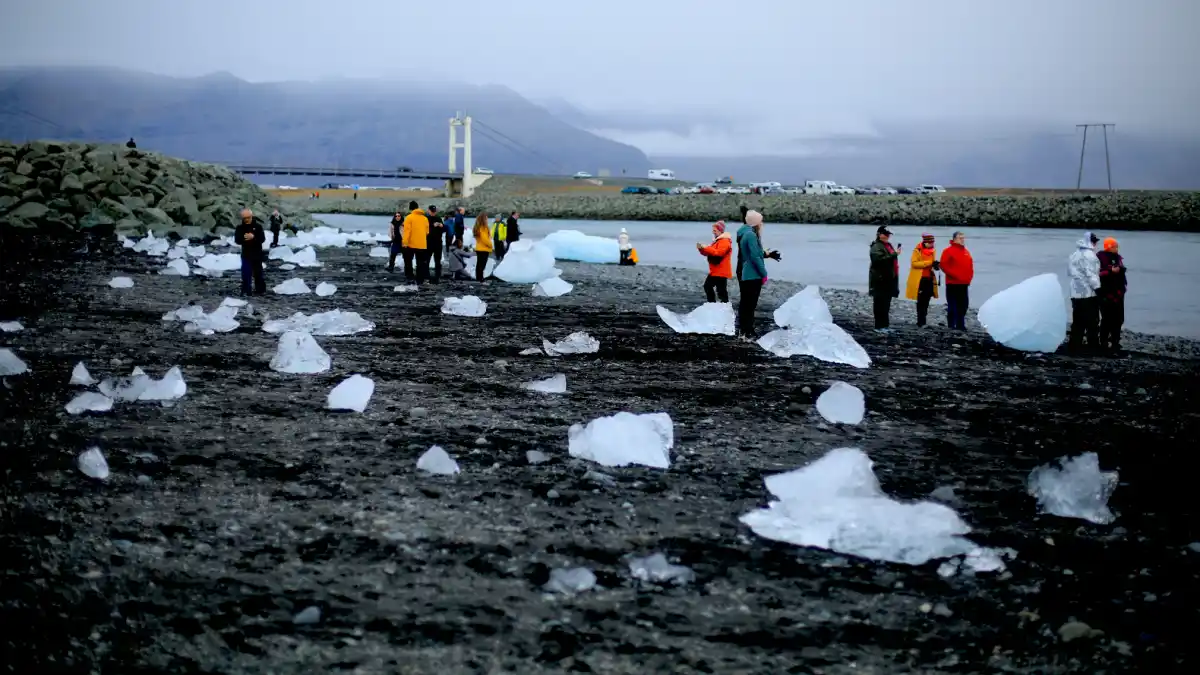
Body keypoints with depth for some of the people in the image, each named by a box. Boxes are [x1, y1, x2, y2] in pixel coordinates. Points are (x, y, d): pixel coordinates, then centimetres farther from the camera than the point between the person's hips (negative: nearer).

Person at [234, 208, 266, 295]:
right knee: (245, 273, -3)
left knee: (258, 273, 10)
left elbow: (263, 239, -11)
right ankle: (245, 291, 3)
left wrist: (253, 237, -28)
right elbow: (237, 240, -8)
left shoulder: (258, 226, -6)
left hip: (257, 254, -1)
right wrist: (244, 238, -28)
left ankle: (260, 289, 23)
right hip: (246, 254, 1)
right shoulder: (240, 227, -2)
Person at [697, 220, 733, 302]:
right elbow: (708, 252, 22)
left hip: (721, 272, -11)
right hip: (714, 271, 11)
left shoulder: (725, 241, -15)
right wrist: (701, 249, 1)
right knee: (708, 286, 18)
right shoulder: (717, 240, 19)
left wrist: (706, 248, -23)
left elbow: (718, 253, -27)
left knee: (721, 291, -11)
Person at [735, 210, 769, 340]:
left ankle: (742, 330, 24)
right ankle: (748, 333, -4)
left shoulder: (744, 234, 13)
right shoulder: (751, 235, -17)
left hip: (744, 275, 10)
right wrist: (764, 273, -15)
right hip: (753, 276, -10)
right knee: (750, 305, -6)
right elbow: (755, 257, -20)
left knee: (744, 304, 16)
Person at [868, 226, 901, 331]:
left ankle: (885, 324, 19)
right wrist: (894, 254, -28)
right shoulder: (876, 247, -11)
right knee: (880, 303, -7)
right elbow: (880, 259, -27)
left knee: (886, 303, 13)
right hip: (880, 279, -9)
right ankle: (880, 326, -5)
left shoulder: (888, 245, 19)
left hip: (889, 279, 9)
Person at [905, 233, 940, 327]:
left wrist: (935, 264, -1)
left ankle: (922, 321, 17)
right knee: (921, 301, -5)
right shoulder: (918, 250, -9)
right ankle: (921, 322, -3)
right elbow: (914, 263, -19)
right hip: (920, 279, -7)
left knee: (926, 301, 9)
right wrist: (930, 263, -24)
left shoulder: (933, 250, 11)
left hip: (929, 279, 7)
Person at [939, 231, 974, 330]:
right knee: (952, 306, -4)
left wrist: (969, 277, 7)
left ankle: (960, 325, 14)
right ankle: (951, 326, 1)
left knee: (964, 305, 7)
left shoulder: (966, 252, 16)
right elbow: (943, 265, -13)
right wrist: (955, 275, -16)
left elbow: (970, 265, 21)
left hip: (964, 284, 7)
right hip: (952, 284, -7)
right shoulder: (949, 251, -6)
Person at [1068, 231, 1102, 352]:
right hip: (1089, 293, -8)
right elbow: (1091, 274, -16)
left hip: (1076, 293, 8)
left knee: (1078, 321, 10)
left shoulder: (1075, 255, 17)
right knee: (1092, 321, -3)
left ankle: (1074, 344, 8)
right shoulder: (1089, 255, -11)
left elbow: (1070, 272, 20)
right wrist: (1098, 289, -16)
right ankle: (1093, 345, -2)